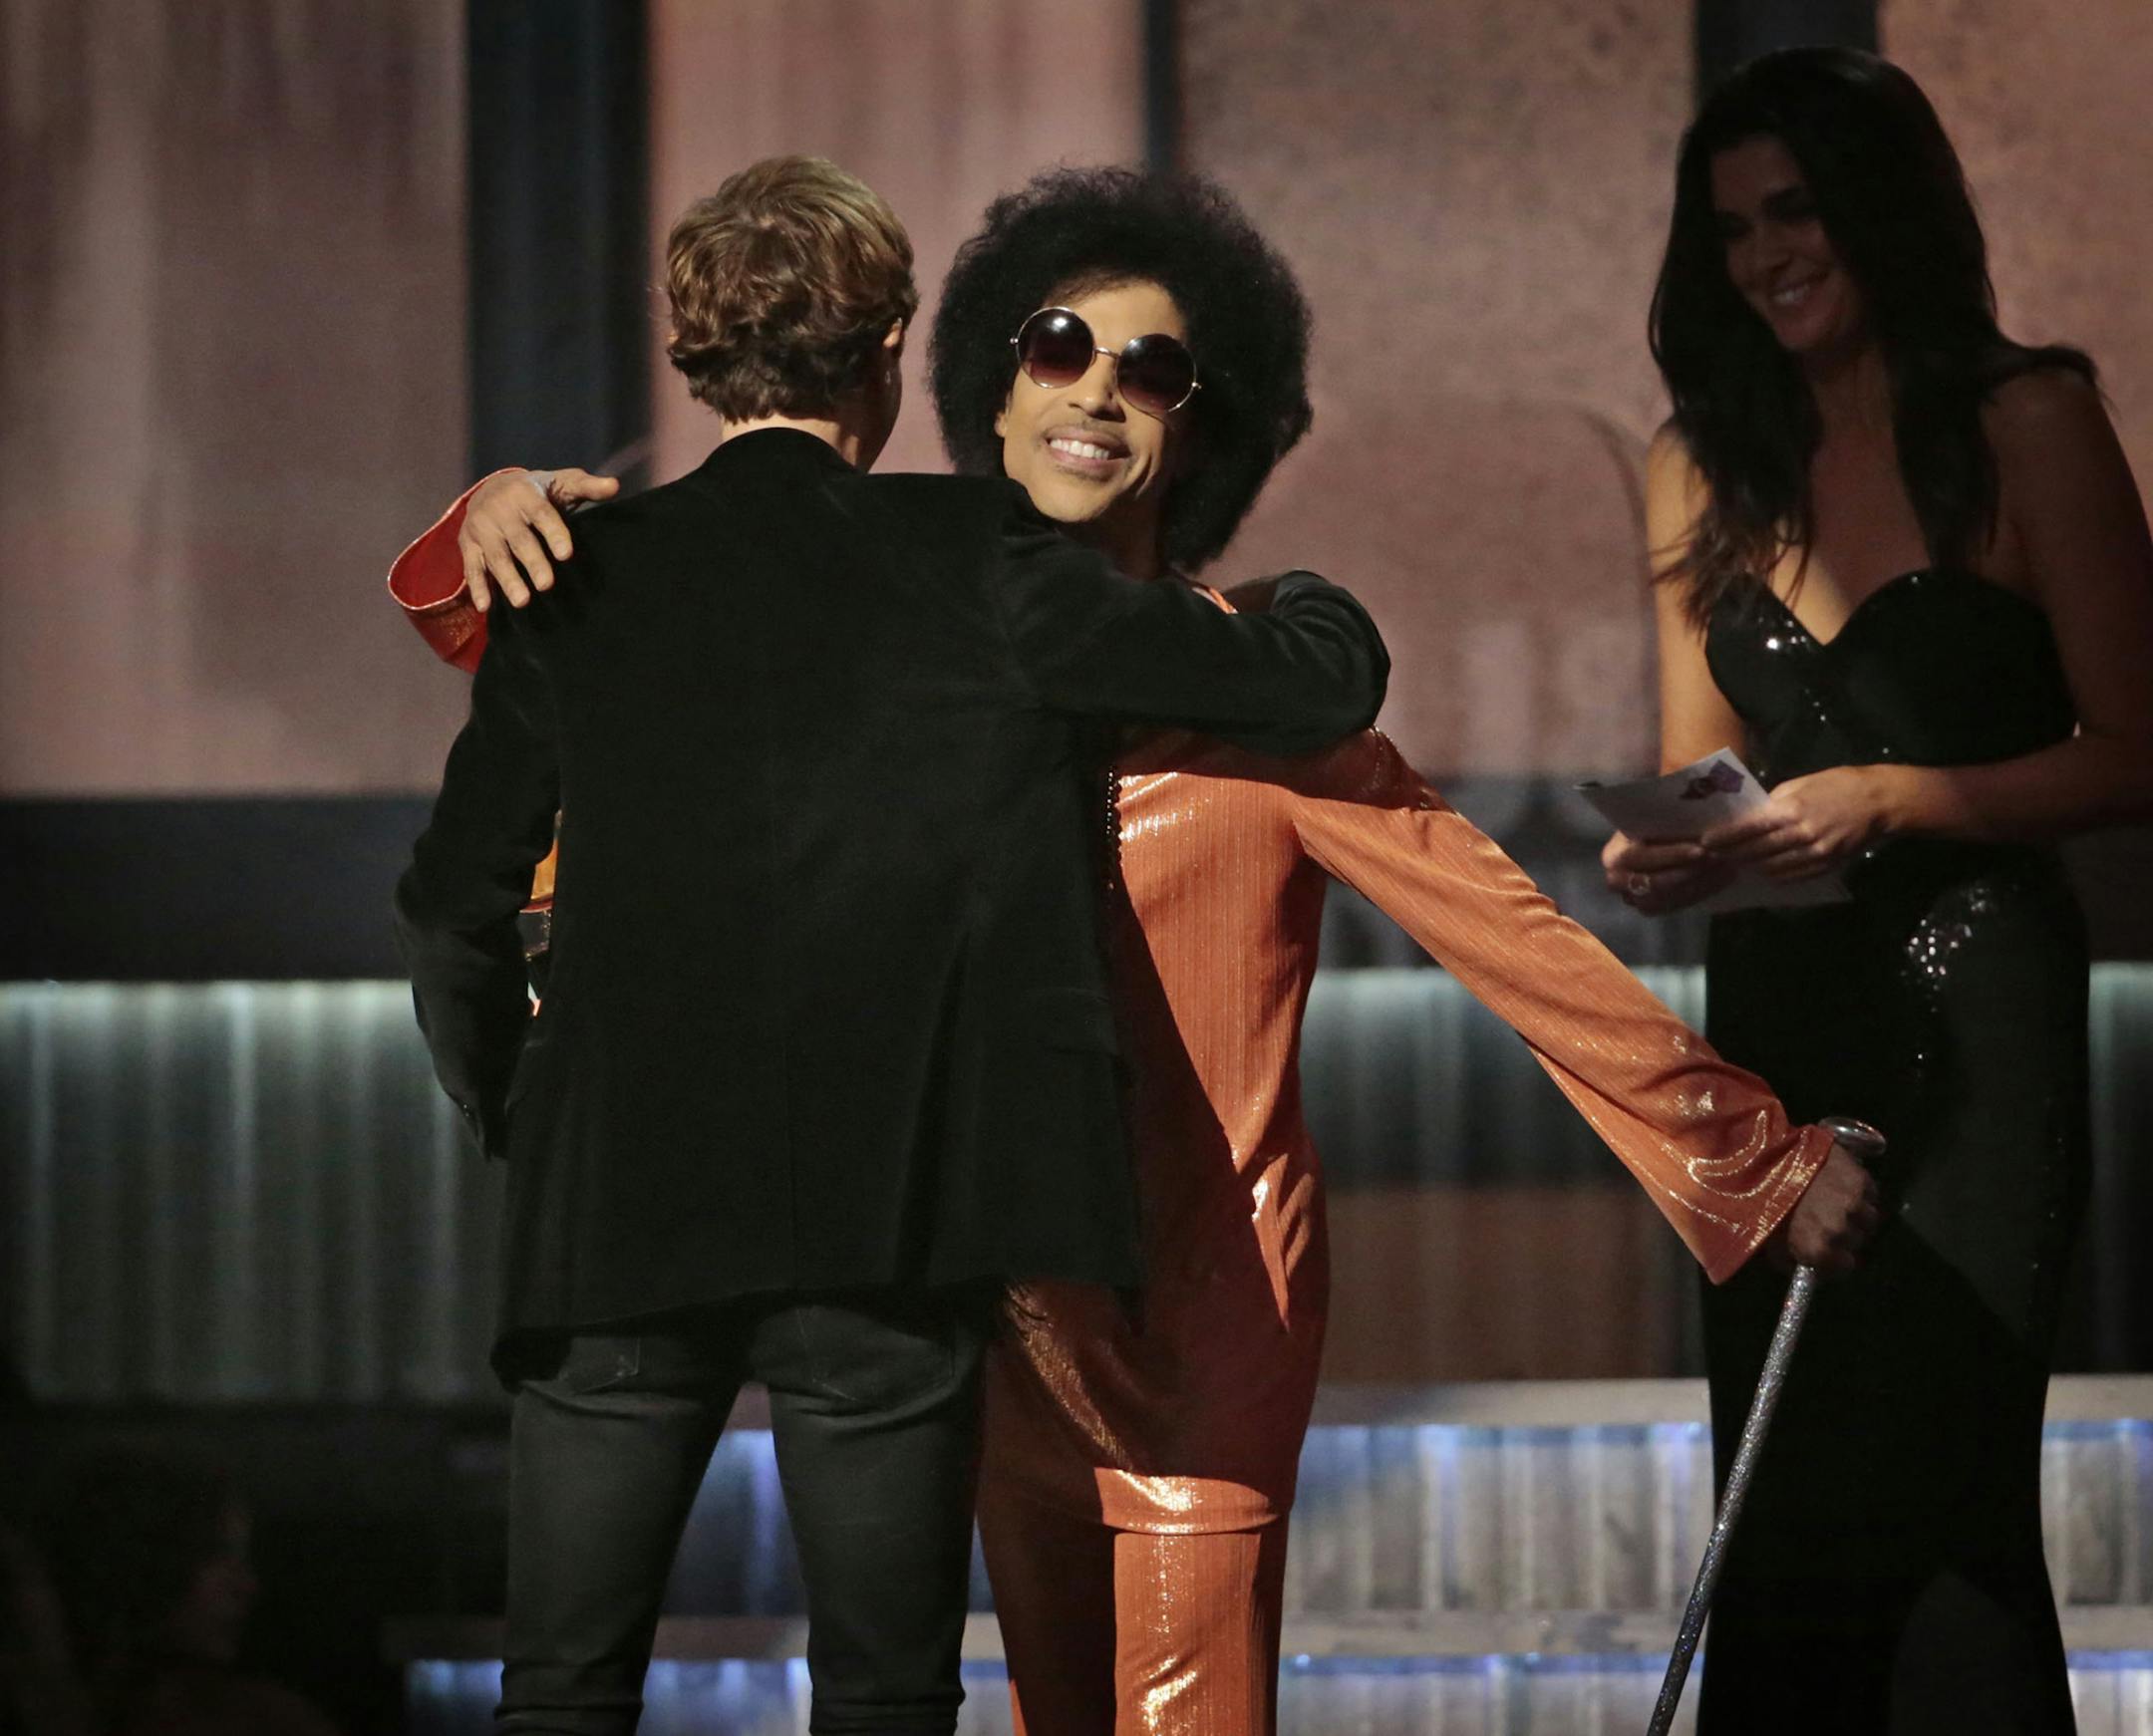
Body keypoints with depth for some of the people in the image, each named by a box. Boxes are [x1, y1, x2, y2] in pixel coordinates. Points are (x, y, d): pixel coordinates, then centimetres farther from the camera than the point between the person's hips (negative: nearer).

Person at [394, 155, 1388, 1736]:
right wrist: (1298, 595, 26)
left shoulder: (583, 582, 5)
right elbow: (1328, 679, 2)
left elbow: (455, 912, 8)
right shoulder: (977, 565, -2)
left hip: (618, 1205, 2)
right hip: (883, 1227, -2)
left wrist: (517, 1118, 26)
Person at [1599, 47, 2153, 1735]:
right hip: (1778, 1022, 5)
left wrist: (1892, 800, -17)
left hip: (1976, 1022, -5)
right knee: (1780, 1500, 5)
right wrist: (1664, 852, -6)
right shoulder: (1708, 466, 13)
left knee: (1934, 1498, -11)